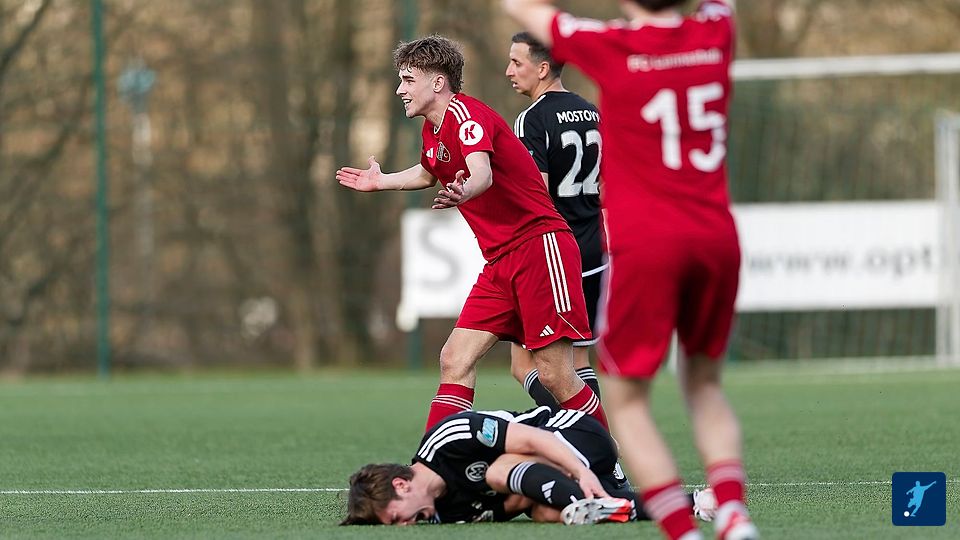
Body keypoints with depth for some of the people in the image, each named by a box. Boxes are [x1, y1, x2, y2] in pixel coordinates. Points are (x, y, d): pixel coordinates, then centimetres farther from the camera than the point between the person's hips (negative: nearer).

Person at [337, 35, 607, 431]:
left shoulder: (466, 114, -15)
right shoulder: (433, 131, 14)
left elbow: (482, 173, -37)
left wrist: (462, 193, -58)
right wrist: (381, 182, 47)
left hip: (539, 246, -9)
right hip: (500, 261, 9)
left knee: (555, 375, -12)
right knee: (455, 361, 0)